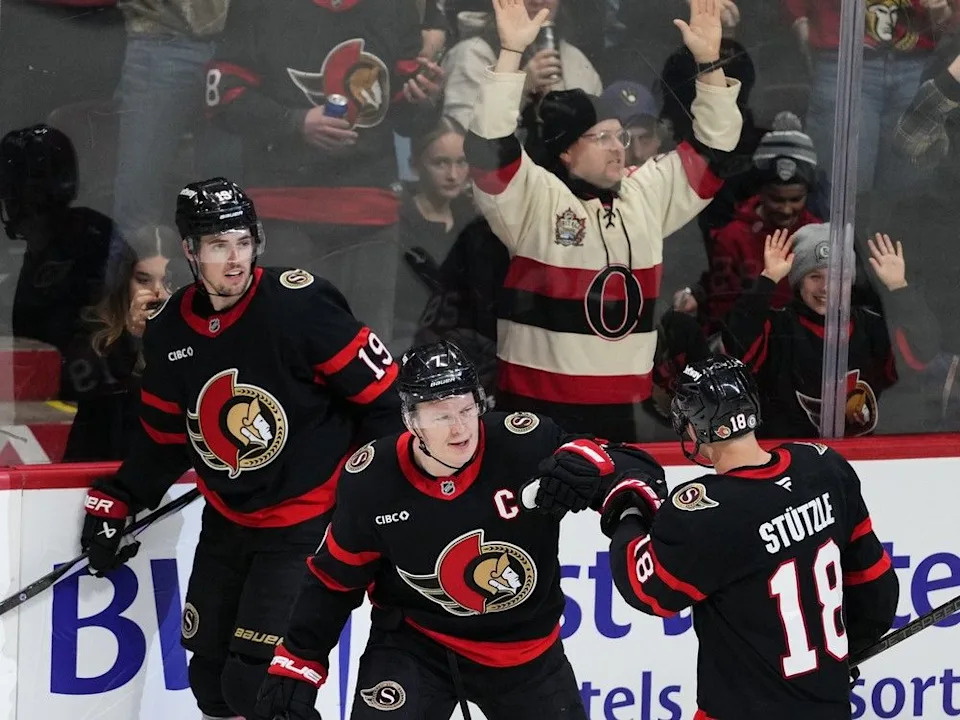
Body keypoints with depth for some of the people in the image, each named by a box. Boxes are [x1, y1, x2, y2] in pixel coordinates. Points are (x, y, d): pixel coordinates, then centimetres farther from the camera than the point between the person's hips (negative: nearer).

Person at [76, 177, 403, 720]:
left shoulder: (299, 306, -20)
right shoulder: (169, 330, -1)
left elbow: (381, 395, -14)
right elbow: (165, 437, 12)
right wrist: (117, 502, 7)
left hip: (304, 521, -6)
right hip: (227, 522, 6)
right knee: (209, 670, 14)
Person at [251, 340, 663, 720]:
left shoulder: (526, 445, -22)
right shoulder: (373, 480, -17)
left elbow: (641, 471, -18)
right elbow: (335, 579, -2)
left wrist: (588, 464, -39)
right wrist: (297, 664, -3)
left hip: (523, 648, 1)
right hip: (414, 643, -1)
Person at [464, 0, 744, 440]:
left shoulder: (647, 197, 11)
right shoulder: (535, 199, -7)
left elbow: (711, 150, 15)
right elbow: (490, 148, -20)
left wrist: (709, 62, 4)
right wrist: (512, 52, -25)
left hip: (624, 406, 6)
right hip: (539, 405, -6)